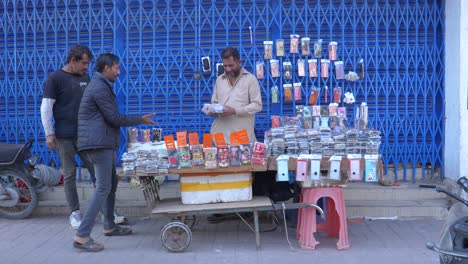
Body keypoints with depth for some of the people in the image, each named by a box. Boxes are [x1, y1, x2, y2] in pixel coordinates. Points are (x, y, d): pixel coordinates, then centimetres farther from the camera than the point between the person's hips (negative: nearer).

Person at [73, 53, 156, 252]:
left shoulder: (100, 85, 20)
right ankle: (82, 236, -15)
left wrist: (112, 145, 25)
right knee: (103, 188, -13)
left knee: (111, 184, 19)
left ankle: (109, 226, 29)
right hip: (98, 144, -11)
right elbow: (114, 117, -15)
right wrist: (140, 120, -4)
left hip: (101, 143, 11)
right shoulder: (100, 87, -13)